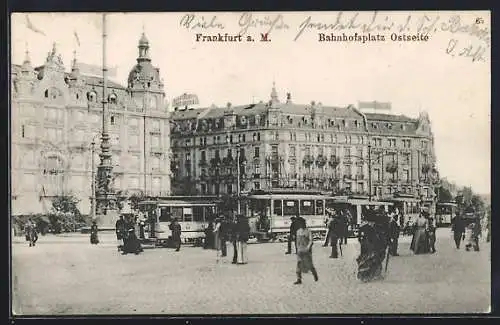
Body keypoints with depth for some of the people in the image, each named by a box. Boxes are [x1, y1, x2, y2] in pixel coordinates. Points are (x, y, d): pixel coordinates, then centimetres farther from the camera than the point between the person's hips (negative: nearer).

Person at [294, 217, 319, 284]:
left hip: (307, 250, -5)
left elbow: (311, 241, -13)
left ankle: (315, 274, 30)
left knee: (309, 264, 3)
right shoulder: (298, 231, 10)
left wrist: (308, 248, -24)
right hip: (300, 250, 5)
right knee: (299, 264, -2)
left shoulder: (308, 231, -7)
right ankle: (299, 279, -1)